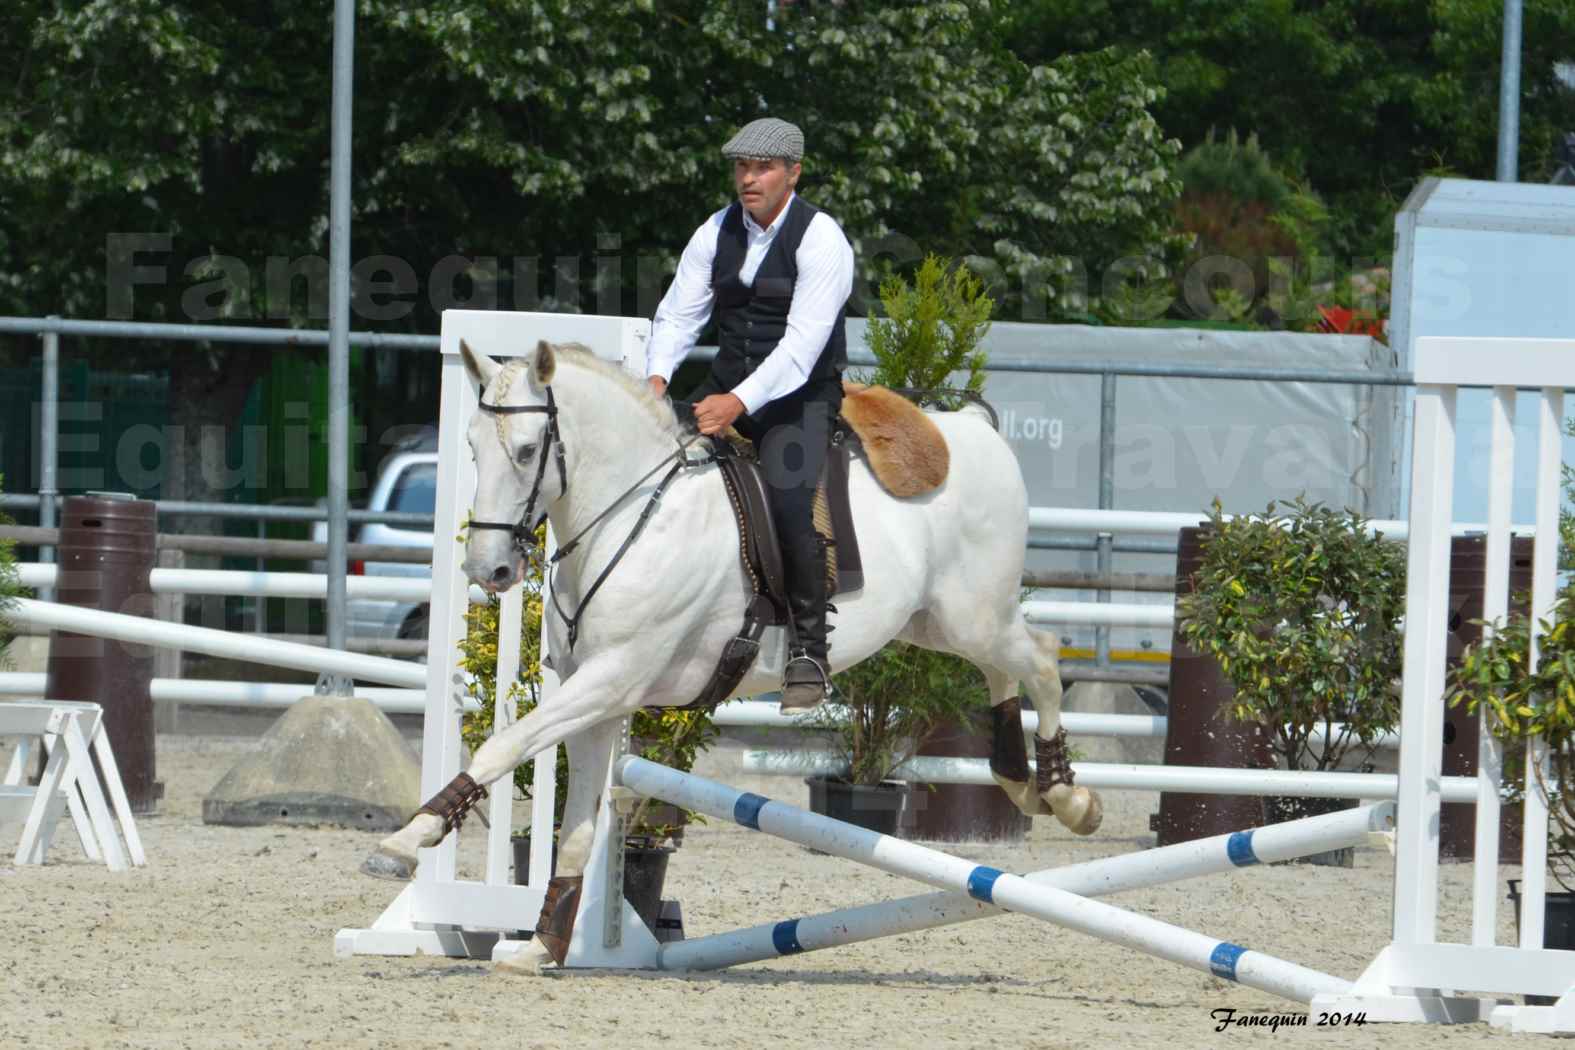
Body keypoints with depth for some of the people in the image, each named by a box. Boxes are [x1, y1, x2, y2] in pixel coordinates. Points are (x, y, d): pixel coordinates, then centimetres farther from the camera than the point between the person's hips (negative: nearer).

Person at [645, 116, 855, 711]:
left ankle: (808, 650, -17)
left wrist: (739, 403, -34)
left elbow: (803, 341, -23)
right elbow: (678, 314, 3)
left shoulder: (820, 239, -14)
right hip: (730, 385, 6)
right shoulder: (718, 233, 5)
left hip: (800, 394, -6)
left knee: (789, 496, -28)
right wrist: (657, 377, -18)